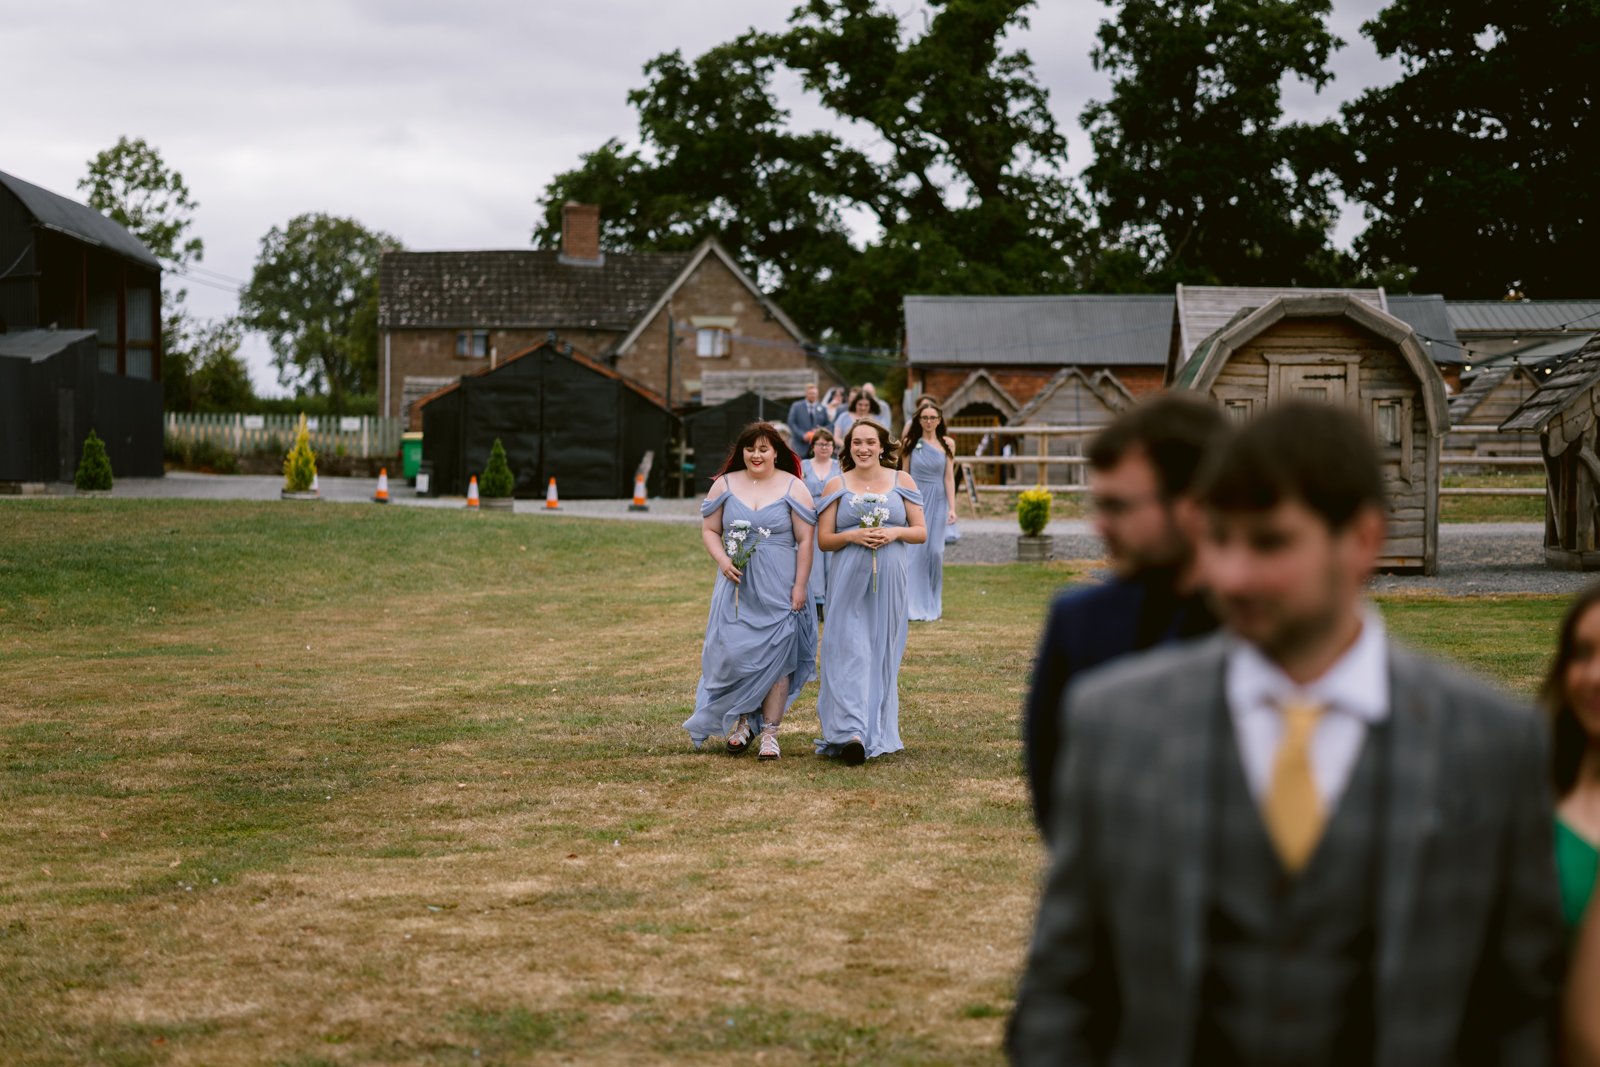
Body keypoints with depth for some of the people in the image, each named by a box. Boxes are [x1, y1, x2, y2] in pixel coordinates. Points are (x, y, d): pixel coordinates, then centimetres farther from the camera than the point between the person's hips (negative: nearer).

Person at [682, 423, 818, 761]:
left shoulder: (793, 488, 0)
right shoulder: (725, 485, 6)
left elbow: (806, 539, -2)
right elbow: (709, 530, 9)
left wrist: (800, 586, -7)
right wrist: (722, 560, -10)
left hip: (779, 589, -2)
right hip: (737, 584, 2)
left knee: (776, 656, -3)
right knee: (732, 651, -4)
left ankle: (770, 732, 3)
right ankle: (741, 720, 17)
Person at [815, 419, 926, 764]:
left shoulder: (901, 481, 8)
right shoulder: (836, 486, 6)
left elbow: (920, 532, 8)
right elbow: (823, 539, 4)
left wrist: (894, 532, -11)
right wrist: (852, 536, -14)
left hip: (888, 579, 2)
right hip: (848, 580, -1)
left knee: (882, 652, 4)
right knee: (849, 650, -11)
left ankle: (878, 730, 14)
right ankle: (852, 732, -19)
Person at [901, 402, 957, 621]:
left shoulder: (947, 444, 4)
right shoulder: (910, 443, 4)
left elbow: (949, 477, 2)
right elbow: (904, 475, 6)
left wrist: (952, 508, -2)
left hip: (937, 501, 0)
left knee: (934, 550, -4)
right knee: (913, 552, -5)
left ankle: (932, 605, 11)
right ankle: (913, 605, 1)